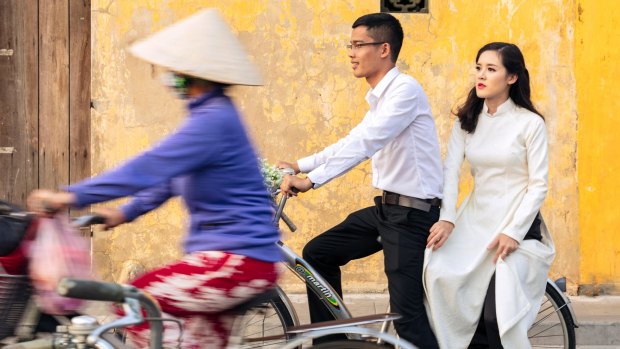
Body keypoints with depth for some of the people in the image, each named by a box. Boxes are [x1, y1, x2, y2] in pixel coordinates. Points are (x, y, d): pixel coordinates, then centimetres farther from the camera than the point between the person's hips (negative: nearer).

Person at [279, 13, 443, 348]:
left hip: (412, 212, -10)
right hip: (386, 207, 10)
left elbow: (365, 143, -27)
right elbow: (355, 141, 22)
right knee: (318, 254, 13)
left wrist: (311, 180, -31)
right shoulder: (381, 97, 14)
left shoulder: (405, 89, -17)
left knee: (407, 313, -12)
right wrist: (300, 166, 16)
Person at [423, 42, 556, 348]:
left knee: (497, 313, -18)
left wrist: (513, 232, -16)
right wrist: (446, 218, -18)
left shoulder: (530, 123, -6)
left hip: (516, 222, -4)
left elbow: (538, 185, -8)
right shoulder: (467, 120, 7)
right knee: (439, 273, -22)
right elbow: (450, 170, -3)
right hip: (475, 220, 4)